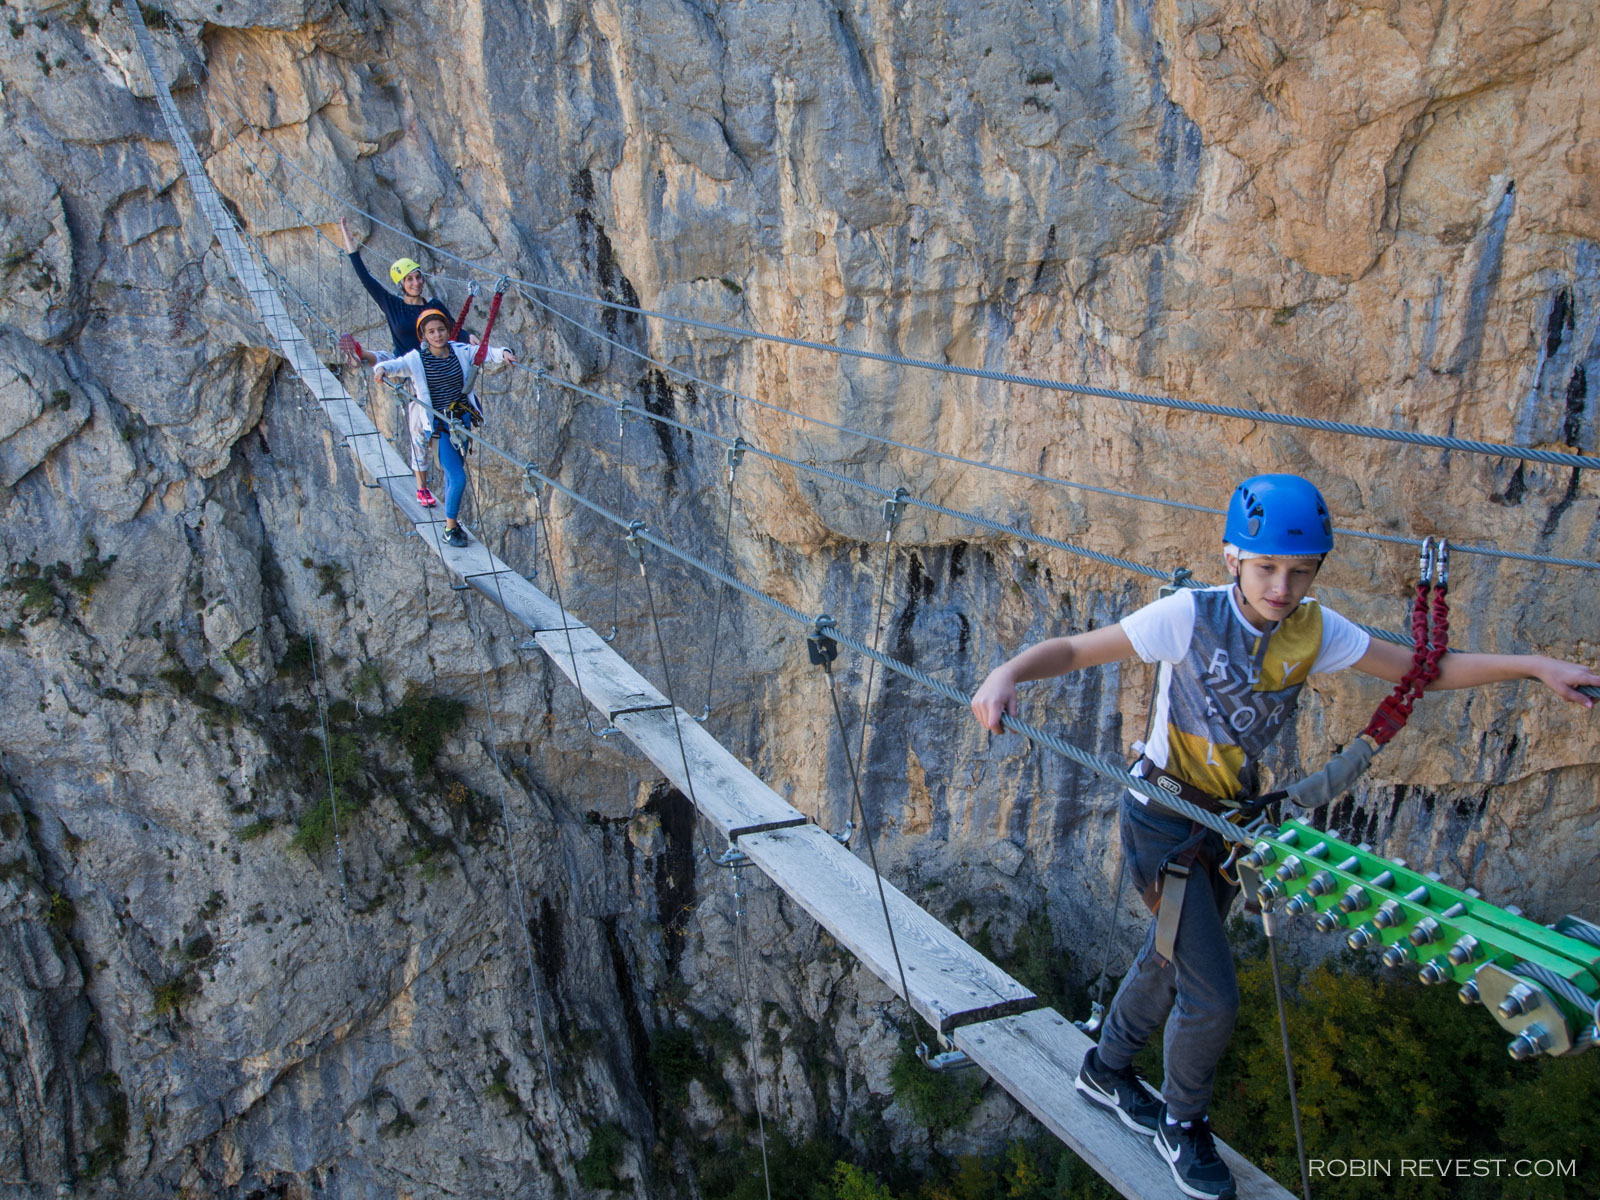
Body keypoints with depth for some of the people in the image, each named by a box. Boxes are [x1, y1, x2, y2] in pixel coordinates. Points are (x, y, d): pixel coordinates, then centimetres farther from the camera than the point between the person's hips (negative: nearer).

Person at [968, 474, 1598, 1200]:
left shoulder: (1314, 630, -8)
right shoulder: (1190, 615, -24)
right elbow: (1076, 650, -25)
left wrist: (1531, 665, -14)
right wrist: (1009, 672, -45)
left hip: (1229, 819, 6)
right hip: (1163, 819, -6)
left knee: (1170, 962, 22)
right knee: (1213, 996, -5)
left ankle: (1106, 1071, 47)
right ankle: (1183, 1125, 24)